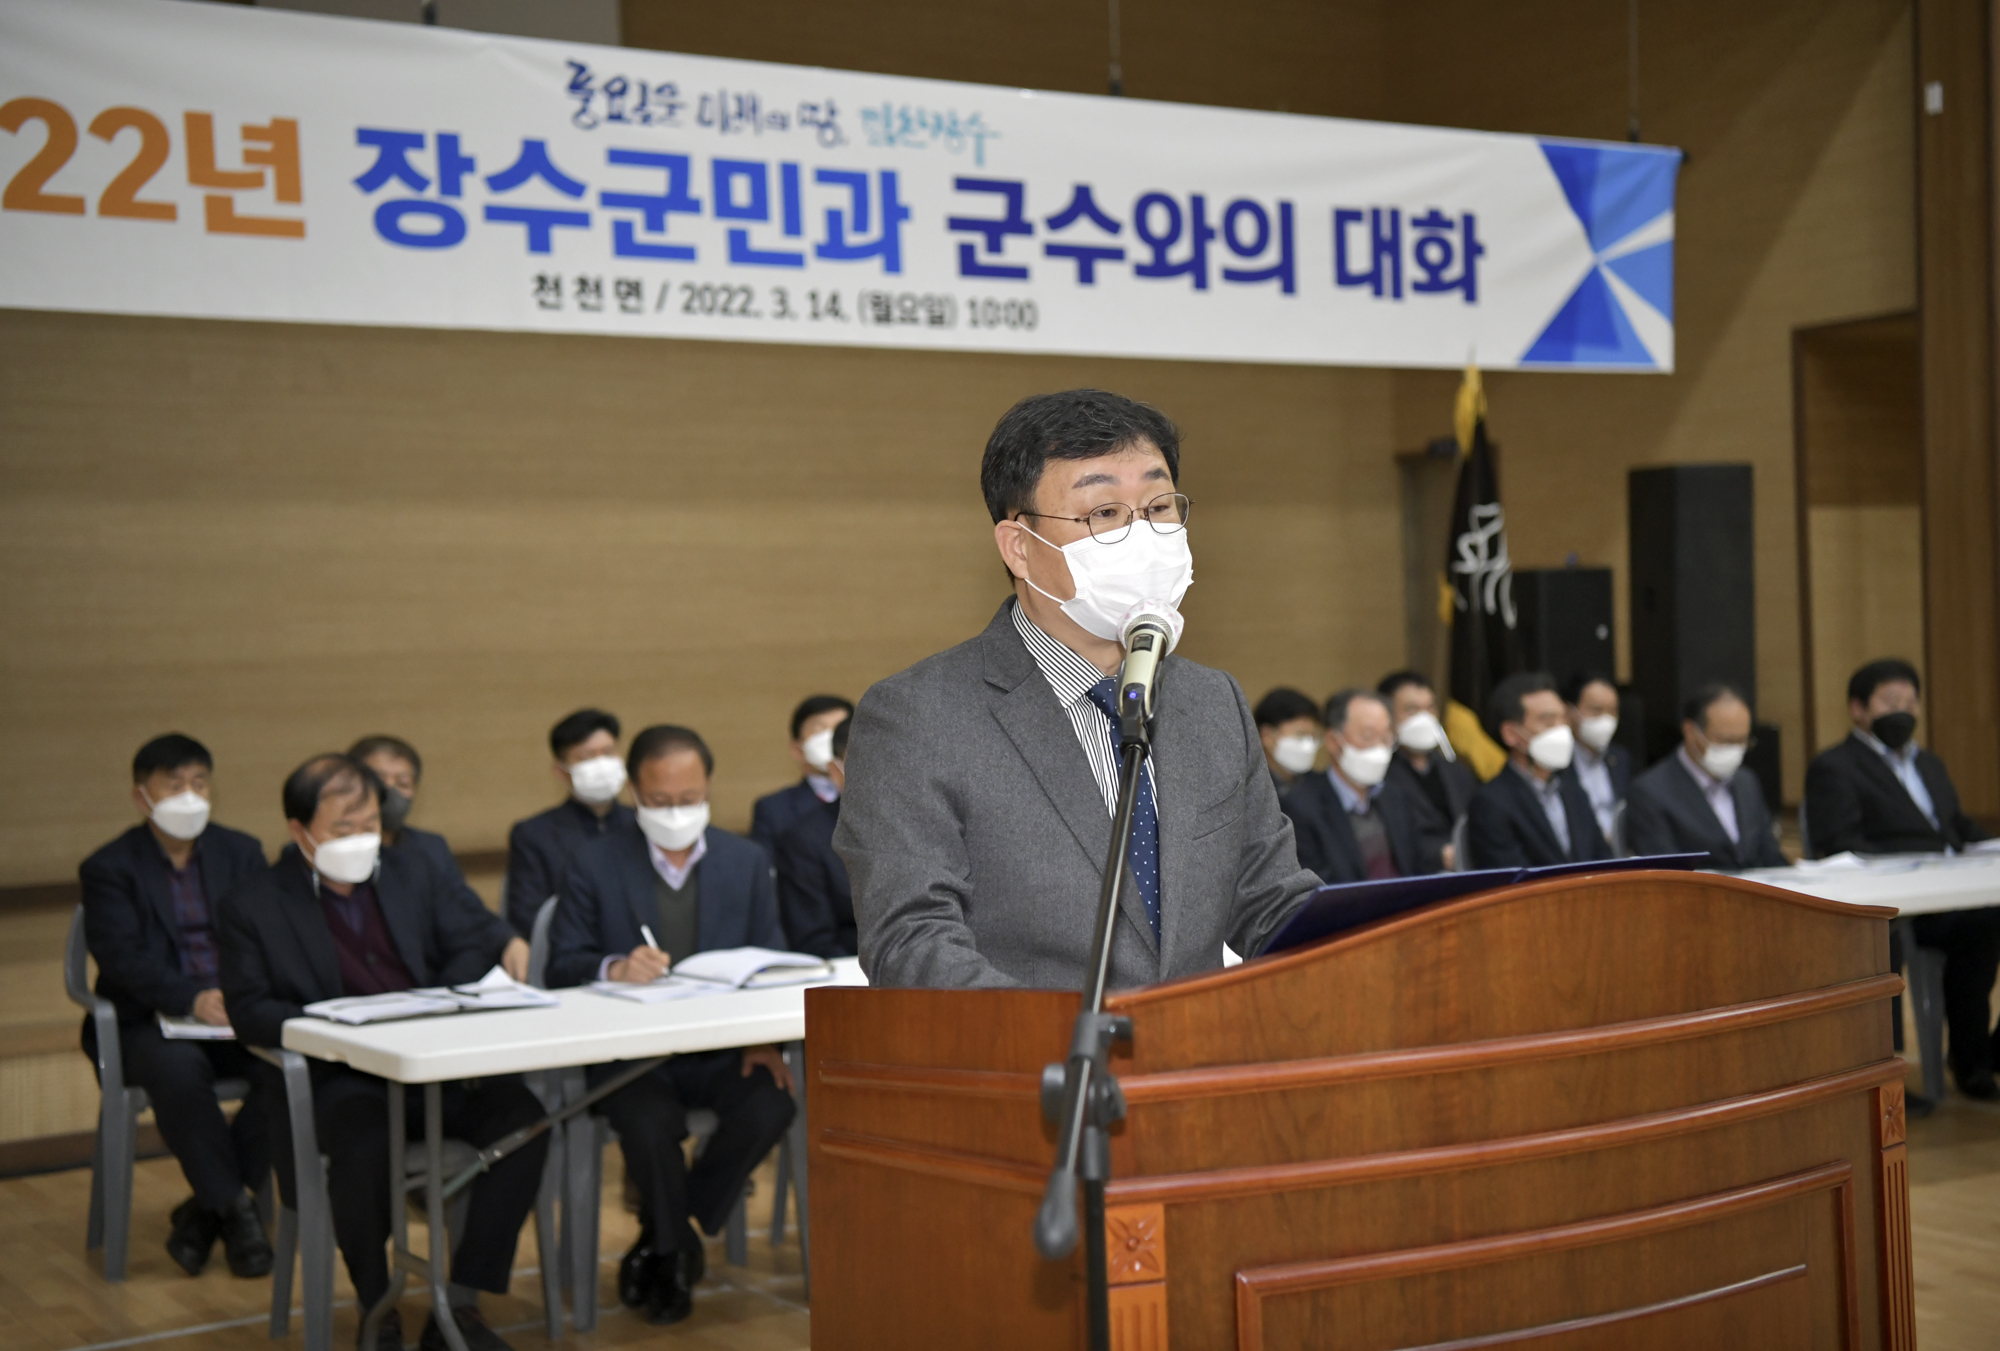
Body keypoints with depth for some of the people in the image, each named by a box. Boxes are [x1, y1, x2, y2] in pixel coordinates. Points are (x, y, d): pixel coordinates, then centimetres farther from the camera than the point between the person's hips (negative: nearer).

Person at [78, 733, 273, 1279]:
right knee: (179, 1069, -37)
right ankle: (233, 1209, -18)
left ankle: (206, 1207, -12)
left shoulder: (242, 852, 14)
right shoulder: (109, 869, 3)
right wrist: (192, 1000, -29)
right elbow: (122, 954, -12)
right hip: (148, 1023, -3)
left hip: (238, 1014, 3)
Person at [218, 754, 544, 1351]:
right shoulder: (252, 906, 4)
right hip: (336, 1081, -4)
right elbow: (249, 1010, -5)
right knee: (366, 1142, -37)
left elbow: (474, 945, 14)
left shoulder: (408, 873, 17)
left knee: (523, 1116, -24)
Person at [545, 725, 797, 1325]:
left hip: (720, 1048, 3)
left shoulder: (747, 861, 9)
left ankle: (661, 1241, -5)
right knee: (650, 1122, -34)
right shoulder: (595, 864, 1)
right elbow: (563, 965, -3)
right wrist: (614, 967, -27)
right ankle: (680, 1250, -1)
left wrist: (765, 1039, -13)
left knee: (771, 1104, -28)